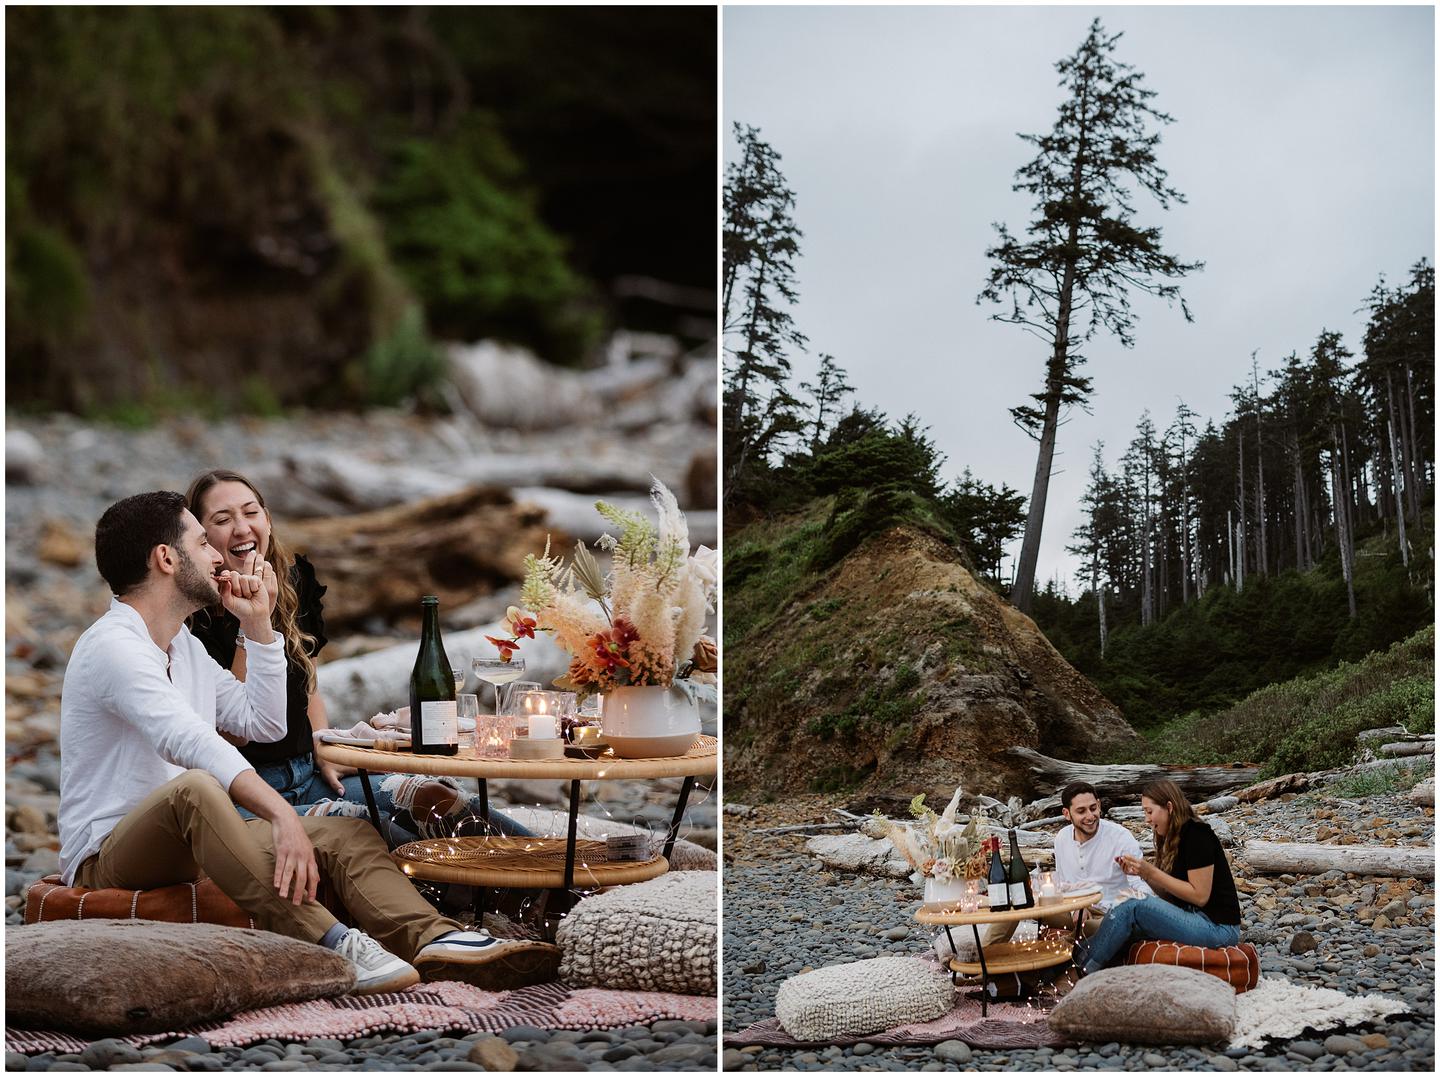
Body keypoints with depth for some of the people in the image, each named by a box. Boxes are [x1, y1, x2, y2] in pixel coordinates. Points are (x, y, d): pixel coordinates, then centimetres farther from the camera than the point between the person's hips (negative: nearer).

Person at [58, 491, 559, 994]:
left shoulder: (183, 646, 18)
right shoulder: (113, 645, -15)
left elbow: (264, 721, 22)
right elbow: (191, 742, -31)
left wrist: (257, 622, 13)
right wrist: (281, 815, -42)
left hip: (189, 847, 9)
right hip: (108, 858, -9)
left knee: (346, 833, -7)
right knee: (194, 788, -40)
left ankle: (435, 939, -32)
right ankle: (332, 945, -46)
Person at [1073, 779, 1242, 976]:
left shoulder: (1197, 836, -14)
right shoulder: (1173, 839, 15)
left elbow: (1200, 896, -17)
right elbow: (1169, 895, 15)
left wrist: (1152, 872, -16)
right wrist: (1143, 873, -2)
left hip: (1218, 928, -9)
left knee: (1131, 910, -18)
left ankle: (1084, 968, -8)